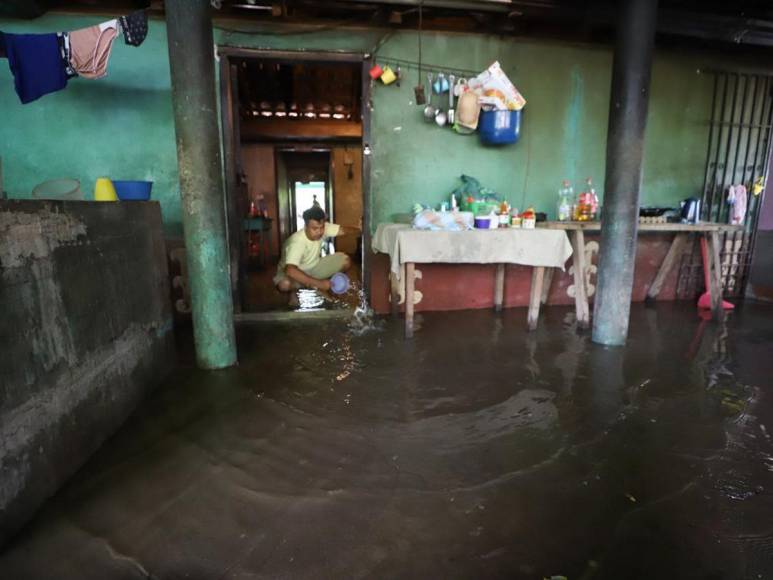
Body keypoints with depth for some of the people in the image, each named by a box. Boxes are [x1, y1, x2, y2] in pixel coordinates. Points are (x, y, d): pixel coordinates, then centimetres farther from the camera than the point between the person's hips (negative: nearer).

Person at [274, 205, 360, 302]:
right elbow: (290, 271, -49)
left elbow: (343, 230, -18)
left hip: (314, 267, 6)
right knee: (284, 284, -41)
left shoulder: (322, 228, -19)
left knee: (345, 261, -10)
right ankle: (294, 291, -1)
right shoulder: (297, 242, -37)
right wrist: (319, 283, -52)